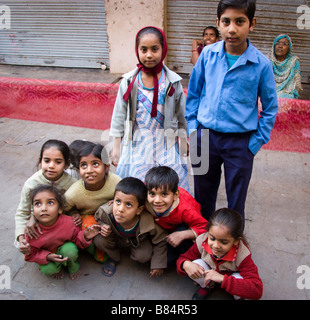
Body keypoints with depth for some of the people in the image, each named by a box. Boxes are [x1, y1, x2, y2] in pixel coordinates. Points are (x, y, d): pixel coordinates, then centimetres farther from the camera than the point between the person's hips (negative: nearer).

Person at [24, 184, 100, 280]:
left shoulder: (69, 222, -26)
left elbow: (77, 241, -10)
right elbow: (30, 255, -12)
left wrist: (85, 236, -33)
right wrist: (47, 257, -30)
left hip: (65, 251, 0)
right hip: (45, 256, 0)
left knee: (70, 248, -31)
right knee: (47, 270, -27)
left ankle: (73, 267, 3)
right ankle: (58, 268, 10)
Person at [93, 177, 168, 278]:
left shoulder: (149, 224, -39)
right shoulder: (105, 212, -36)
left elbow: (161, 241, -20)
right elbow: (97, 218, -8)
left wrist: (158, 265, -15)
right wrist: (102, 226, -30)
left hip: (138, 239, -1)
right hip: (115, 235, 2)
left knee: (143, 256, -27)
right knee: (99, 240, -24)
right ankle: (114, 258, 9)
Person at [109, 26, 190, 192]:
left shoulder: (172, 81, -3)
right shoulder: (129, 81, -2)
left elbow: (182, 113, 6)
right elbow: (119, 114, 3)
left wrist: (184, 141, 10)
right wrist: (116, 146, 3)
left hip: (165, 144, 0)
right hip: (136, 144, 1)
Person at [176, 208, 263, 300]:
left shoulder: (242, 255, -35)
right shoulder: (202, 241, -28)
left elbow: (257, 291, -41)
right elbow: (183, 258, -14)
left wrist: (223, 279, -50)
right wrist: (185, 264, -42)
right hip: (209, 276, 2)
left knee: (241, 283, -35)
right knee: (196, 264, -28)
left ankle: (239, 297, 4)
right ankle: (209, 286, 7)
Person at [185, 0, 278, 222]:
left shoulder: (262, 64, -11)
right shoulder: (208, 54, -3)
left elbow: (270, 108, 0)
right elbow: (194, 93, 8)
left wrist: (256, 142, -4)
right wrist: (192, 126, 4)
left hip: (240, 142, -2)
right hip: (205, 136, 3)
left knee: (236, 199, 12)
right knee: (203, 193, 18)